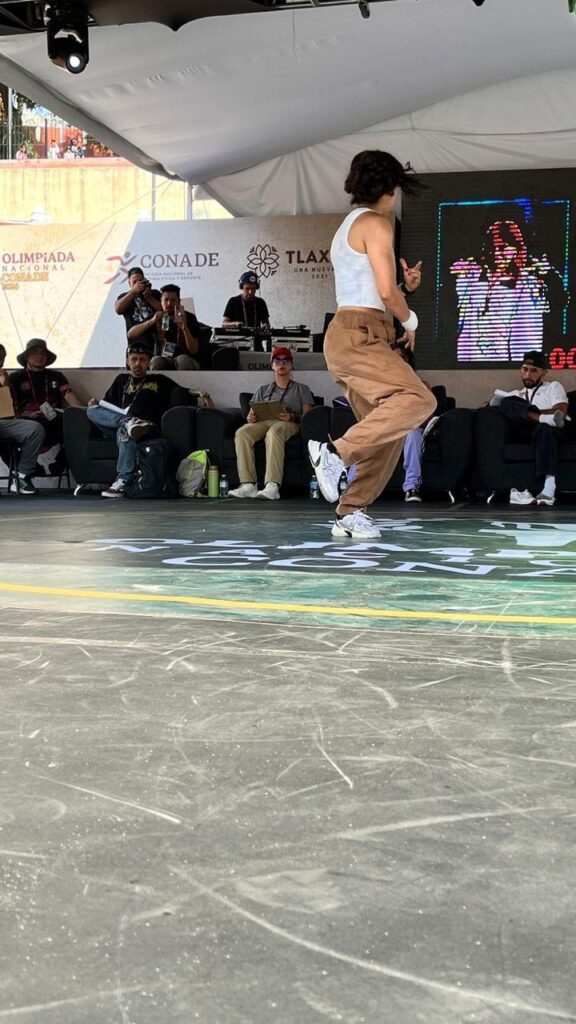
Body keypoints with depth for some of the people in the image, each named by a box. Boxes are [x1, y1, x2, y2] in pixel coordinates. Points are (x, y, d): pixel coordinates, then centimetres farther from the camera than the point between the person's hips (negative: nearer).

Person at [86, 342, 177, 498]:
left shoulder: (159, 381, 23)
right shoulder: (122, 380, 30)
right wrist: (95, 404, 4)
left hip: (149, 431, -3)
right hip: (114, 429, 3)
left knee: (124, 431, -39)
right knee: (92, 410, -20)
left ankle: (124, 480, -51)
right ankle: (129, 422, -39)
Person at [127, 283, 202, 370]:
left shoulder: (189, 318, -2)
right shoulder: (157, 317, 4)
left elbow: (194, 351, -9)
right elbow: (130, 335, -6)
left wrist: (185, 328, -25)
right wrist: (151, 321, -19)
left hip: (185, 362, -1)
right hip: (163, 362, 2)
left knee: (183, 359, -36)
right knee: (157, 361, -33)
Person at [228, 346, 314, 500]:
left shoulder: (302, 389, 25)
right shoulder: (263, 390, 32)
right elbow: (251, 414, 22)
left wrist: (292, 417, -13)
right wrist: (251, 417, -4)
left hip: (289, 424, -3)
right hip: (263, 422, 3)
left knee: (274, 432, -42)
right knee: (242, 433, -33)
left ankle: (272, 486, -53)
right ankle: (248, 485, -41)